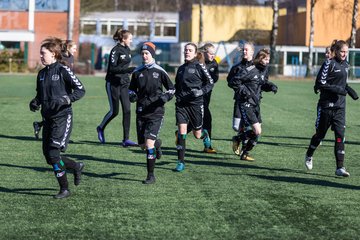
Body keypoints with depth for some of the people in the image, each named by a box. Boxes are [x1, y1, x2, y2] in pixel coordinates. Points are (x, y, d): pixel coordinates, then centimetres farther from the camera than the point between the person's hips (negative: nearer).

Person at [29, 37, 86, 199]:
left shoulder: (63, 70, -9)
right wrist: (35, 102, 1)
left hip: (63, 117, -7)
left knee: (53, 153, -14)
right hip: (48, 118, 7)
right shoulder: (42, 73, 11)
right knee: (48, 157, 7)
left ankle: (64, 189, -1)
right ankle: (77, 167, 32)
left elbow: (81, 90, -10)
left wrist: (65, 99, -23)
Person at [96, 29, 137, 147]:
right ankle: (101, 128, 28)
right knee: (114, 111, -1)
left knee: (127, 110, -3)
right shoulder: (115, 50, -13)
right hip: (113, 83, -7)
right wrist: (128, 69, -27)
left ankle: (126, 140, -2)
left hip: (124, 83, 7)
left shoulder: (127, 50, 11)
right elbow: (112, 68, -19)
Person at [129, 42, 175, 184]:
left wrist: (166, 97, -15)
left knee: (149, 143, -15)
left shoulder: (159, 71, -4)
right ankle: (157, 143, 44)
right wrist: (132, 96, -4)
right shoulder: (137, 72, 6)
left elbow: (171, 89, 5)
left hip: (156, 112, -4)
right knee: (142, 145, 8)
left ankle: (151, 176, -6)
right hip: (141, 112, 4)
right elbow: (131, 89, 18)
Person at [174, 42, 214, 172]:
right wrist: (176, 94, 9)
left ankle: (204, 134, 47)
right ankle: (181, 162, -4)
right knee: (181, 132, -9)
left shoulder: (199, 66, -4)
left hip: (196, 103, -3)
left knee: (197, 134, 9)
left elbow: (210, 83, -3)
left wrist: (201, 91, -18)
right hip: (181, 104, 3)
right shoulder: (181, 68, 13)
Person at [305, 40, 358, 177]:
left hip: (340, 106, 5)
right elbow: (320, 83, -13)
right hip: (326, 105, -5)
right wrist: (337, 89, -20)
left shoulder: (345, 65, 12)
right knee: (320, 134, 9)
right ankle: (309, 155, 36)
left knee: (340, 135, -5)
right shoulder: (329, 64, -10)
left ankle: (340, 167, -6)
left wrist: (349, 90, 8)